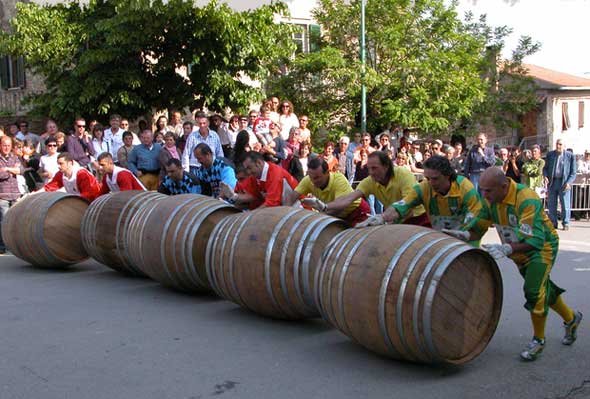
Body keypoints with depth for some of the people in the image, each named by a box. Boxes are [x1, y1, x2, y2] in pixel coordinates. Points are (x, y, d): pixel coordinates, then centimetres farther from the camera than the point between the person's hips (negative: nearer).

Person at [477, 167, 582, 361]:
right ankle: (571, 318, 45)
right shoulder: (491, 199, -14)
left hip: (542, 246, -7)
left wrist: (507, 248, -54)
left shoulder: (526, 200, -36)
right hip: (519, 250, 7)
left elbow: (534, 241, -41)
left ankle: (538, 340, 4)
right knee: (544, 289, 20)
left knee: (534, 291, -17)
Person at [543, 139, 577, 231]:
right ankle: (553, 223, 16)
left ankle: (565, 224, 10)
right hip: (552, 182, 3)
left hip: (564, 183, -3)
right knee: (551, 205, 5)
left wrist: (569, 183, -13)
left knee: (565, 205, -1)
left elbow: (573, 172, 1)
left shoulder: (570, 156, 0)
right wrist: (545, 176, -7)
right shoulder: (550, 154, 8)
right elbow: (545, 168, 12)